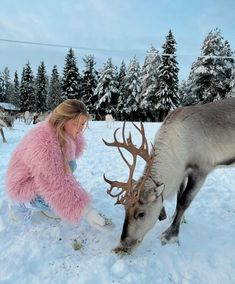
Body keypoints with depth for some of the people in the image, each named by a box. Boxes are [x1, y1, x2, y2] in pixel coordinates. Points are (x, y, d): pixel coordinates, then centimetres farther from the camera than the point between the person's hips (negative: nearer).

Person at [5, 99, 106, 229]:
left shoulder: (64, 130, -12)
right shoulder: (44, 144, -39)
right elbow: (58, 185, -40)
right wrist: (84, 210, -39)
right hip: (25, 184, -8)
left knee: (71, 165, -9)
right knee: (63, 203, -21)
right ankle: (23, 204, 3)